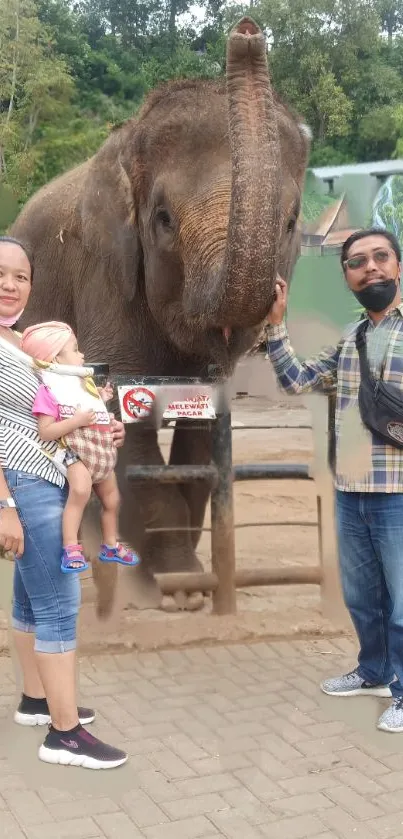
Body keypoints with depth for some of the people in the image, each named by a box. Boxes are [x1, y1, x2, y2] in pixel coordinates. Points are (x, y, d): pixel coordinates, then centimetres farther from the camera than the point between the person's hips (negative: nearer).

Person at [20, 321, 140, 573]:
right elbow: (45, 432, -21)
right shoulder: (49, 389, -13)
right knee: (81, 489, -36)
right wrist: (77, 421, -26)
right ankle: (71, 548, -29)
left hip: (102, 454, 9)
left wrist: (101, 399, 13)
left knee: (112, 500, 19)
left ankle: (110, 546, 40)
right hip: (75, 452, -9)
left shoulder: (81, 382, 14)